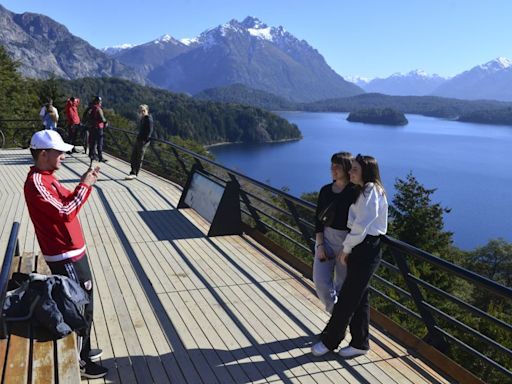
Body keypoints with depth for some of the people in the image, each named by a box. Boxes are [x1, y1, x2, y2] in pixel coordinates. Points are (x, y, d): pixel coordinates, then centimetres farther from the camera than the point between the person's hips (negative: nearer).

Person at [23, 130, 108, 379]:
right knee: (81, 307, 2)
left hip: (71, 252, 10)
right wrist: (85, 186, -19)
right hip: (65, 257, -10)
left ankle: (82, 350, 36)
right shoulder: (35, 183, -22)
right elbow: (66, 213, -27)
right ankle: (77, 363, 18)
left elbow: (67, 201, 17)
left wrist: (84, 184, 3)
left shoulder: (46, 178, 10)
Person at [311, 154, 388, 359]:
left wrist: (346, 249, -12)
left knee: (347, 296, 1)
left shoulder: (371, 191, -15)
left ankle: (329, 340, 12)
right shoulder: (364, 191, 16)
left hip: (366, 249, -10)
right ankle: (359, 343, 24)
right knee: (358, 297, 14)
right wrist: (347, 248, 5)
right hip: (361, 247, 10)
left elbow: (361, 225, -19)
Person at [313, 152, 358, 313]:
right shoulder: (326, 190, 4)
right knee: (320, 280, -1)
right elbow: (318, 219, 4)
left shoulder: (355, 192, -10)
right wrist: (320, 245, -5)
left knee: (343, 285, 8)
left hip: (347, 240, -4)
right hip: (326, 238, 4)